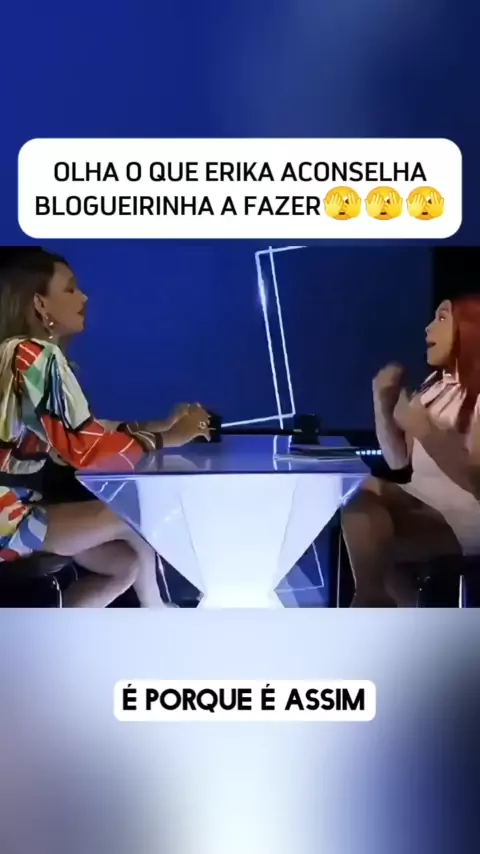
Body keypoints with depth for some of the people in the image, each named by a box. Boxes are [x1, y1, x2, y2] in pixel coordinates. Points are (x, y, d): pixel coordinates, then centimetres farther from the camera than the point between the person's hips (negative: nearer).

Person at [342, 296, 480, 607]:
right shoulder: (435, 386, 14)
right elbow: (399, 462, 10)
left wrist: (423, 431, -22)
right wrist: (382, 399, 2)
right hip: (421, 498, 9)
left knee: (367, 531, -23)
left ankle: (370, 602, 4)